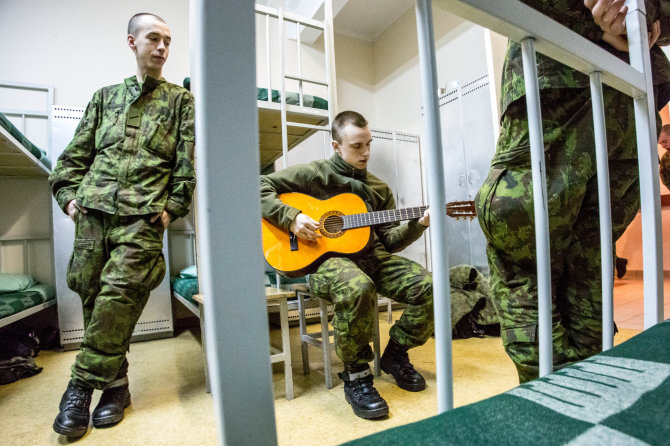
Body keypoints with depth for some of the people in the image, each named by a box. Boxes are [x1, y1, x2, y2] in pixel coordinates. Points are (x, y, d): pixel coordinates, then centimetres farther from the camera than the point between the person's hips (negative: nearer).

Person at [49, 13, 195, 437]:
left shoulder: (180, 100, 11)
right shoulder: (106, 96, 21)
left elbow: (188, 160, 0)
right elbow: (77, 154, 19)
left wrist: (173, 206, -8)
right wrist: (69, 194, 6)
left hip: (142, 217, -4)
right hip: (92, 212, 4)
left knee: (117, 297, -11)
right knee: (92, 295, 4)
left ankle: (83, 386, 7)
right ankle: (115, 383, 19)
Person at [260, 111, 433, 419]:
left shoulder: (379, 189, 17)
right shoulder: (314, 173, 2)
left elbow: (389, 240, 14)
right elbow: (260, 187, -1)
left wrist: (418, 225, -3)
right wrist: (291, 217, -14)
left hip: (371, 256, 6)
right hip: (325, 258, -5)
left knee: (427, 285, -15)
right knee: (357, 288, -39)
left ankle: (395, 355, 10)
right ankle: (355, 376, -13)